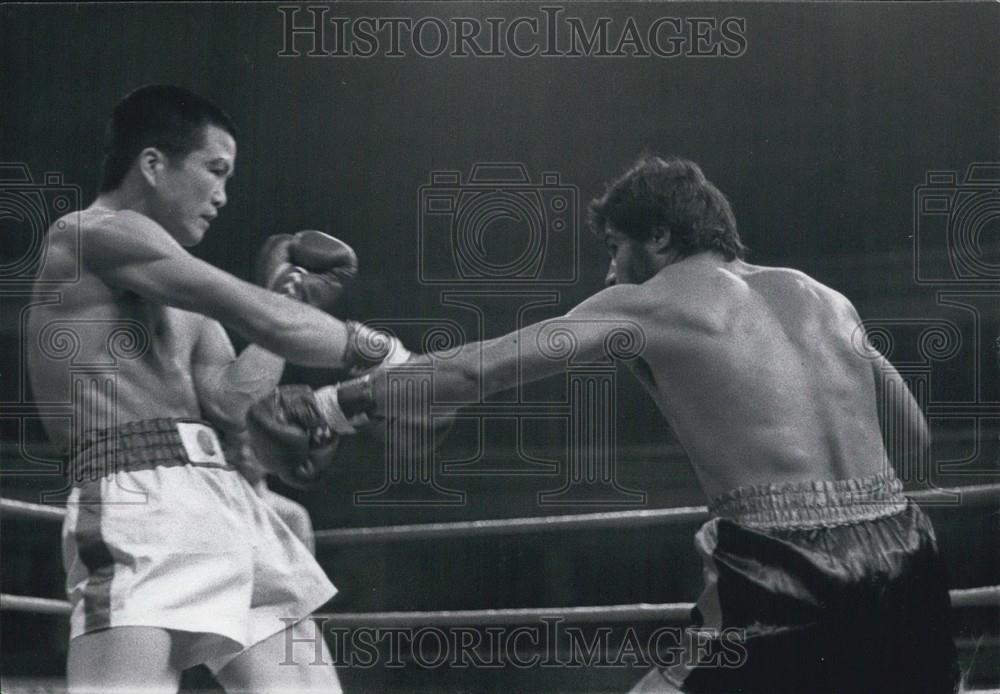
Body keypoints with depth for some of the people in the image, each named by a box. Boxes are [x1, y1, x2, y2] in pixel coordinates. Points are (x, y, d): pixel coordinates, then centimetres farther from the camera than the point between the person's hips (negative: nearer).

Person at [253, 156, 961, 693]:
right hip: (904, 567, 6)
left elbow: (474, 372, 7)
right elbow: (915, 433, 28)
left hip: (788, 584, -5)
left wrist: (330, 402, 12)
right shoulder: (826, 299, 20)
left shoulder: (646, 303, 7)